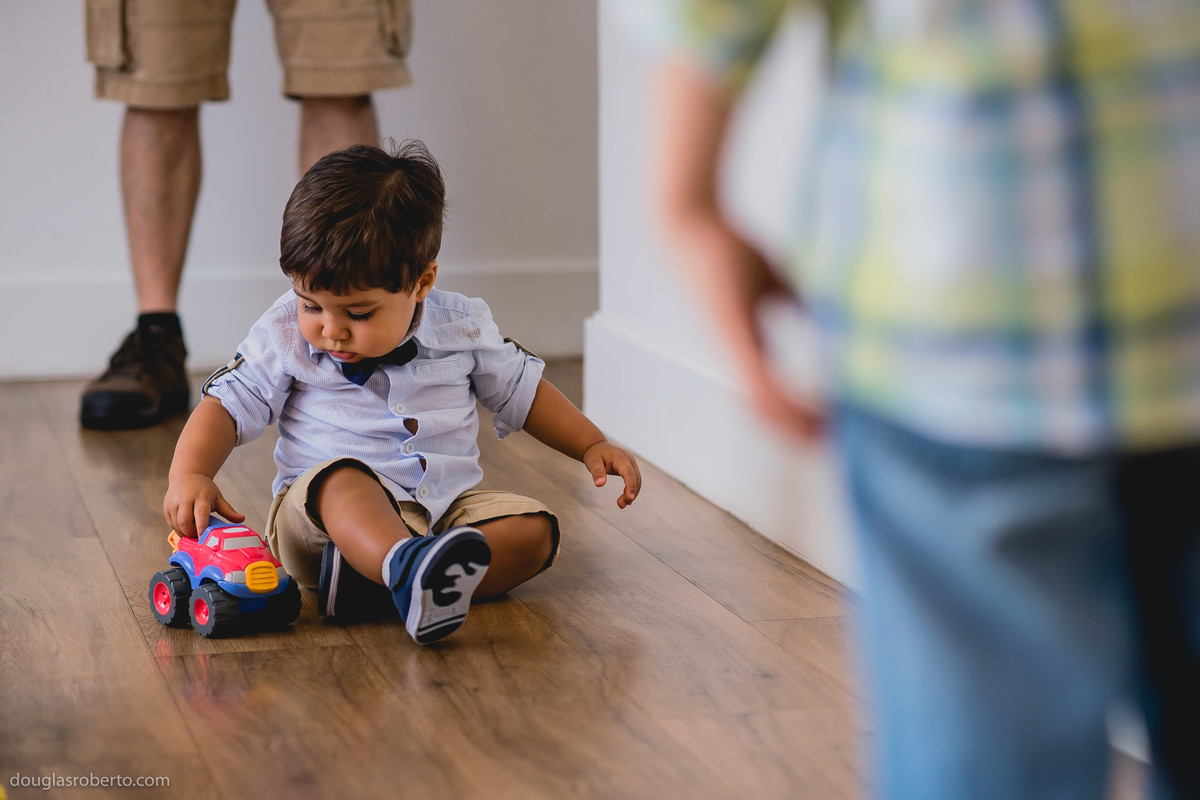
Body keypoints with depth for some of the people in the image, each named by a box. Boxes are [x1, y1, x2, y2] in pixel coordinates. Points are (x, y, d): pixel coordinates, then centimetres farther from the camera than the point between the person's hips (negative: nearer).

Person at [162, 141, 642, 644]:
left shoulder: (461, 327, 2)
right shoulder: (285, 335, -1)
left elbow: (522, 390, 16)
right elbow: (226, 405, 0)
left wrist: (592, 446, 9)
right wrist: (189, 476, -17)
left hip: (447, 513, 3)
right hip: (321, 511, -3)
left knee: (535, 528, -23)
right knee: (342, 480, -36)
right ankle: (407, 567, -67)